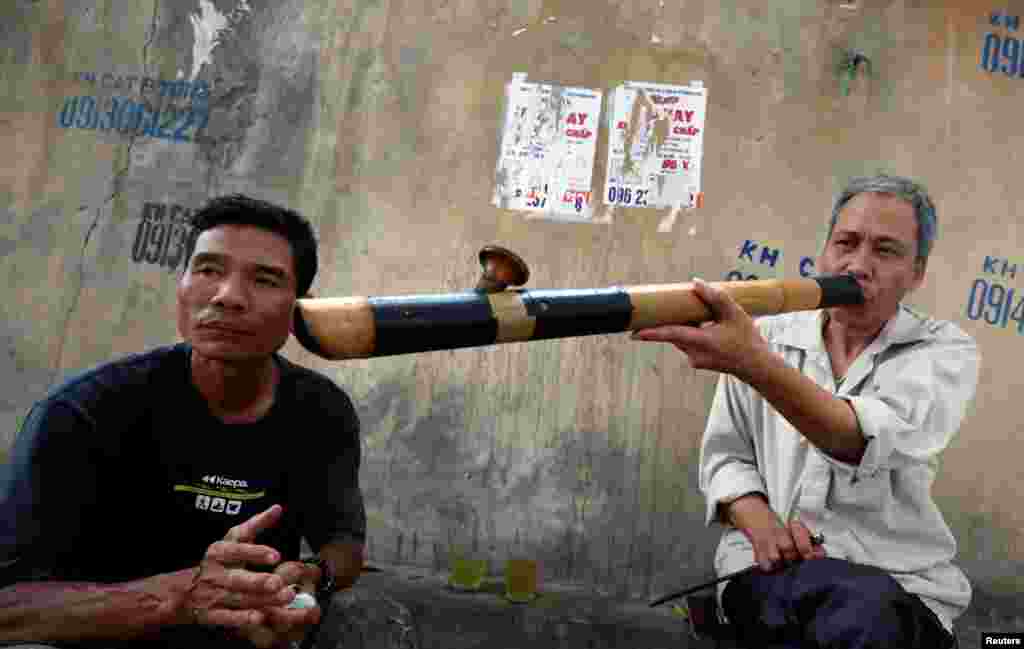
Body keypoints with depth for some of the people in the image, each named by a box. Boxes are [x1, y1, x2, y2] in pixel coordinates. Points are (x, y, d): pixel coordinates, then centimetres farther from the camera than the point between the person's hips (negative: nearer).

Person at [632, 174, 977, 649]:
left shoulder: (945, 350, -1)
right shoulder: (764, 337, 7)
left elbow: (874, 443, -23)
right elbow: (725, 457, 9)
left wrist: (755, 364, -39)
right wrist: (759, 521, -14)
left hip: (899, 583, 0)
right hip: (770, 566, 1)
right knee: (861, 611, -32)